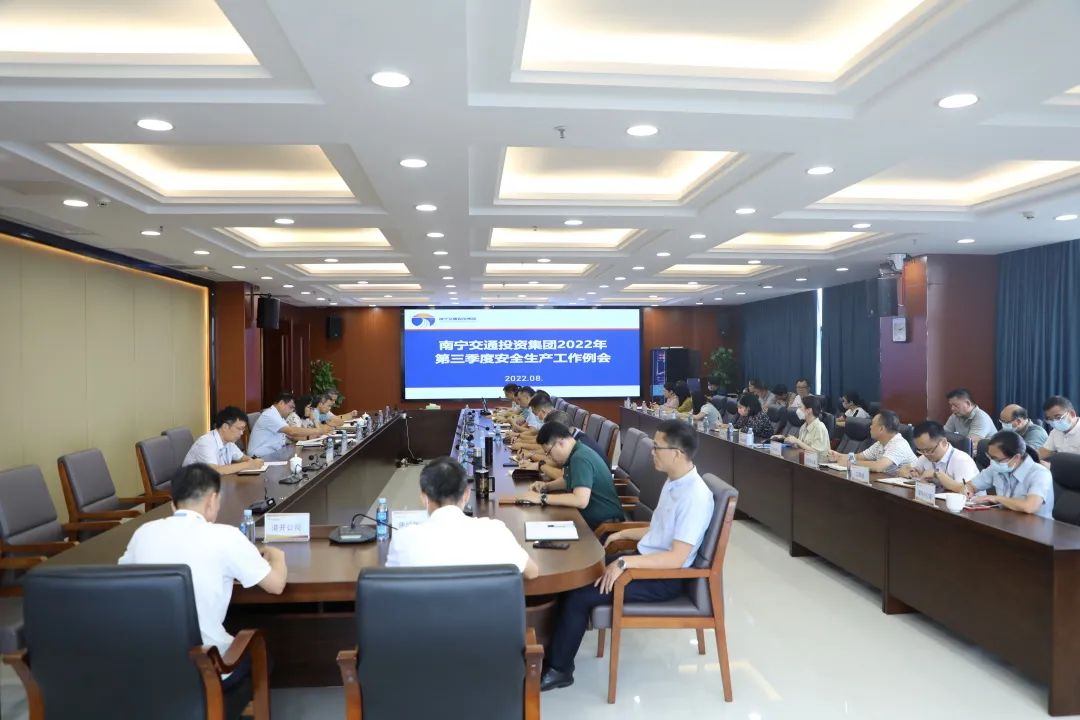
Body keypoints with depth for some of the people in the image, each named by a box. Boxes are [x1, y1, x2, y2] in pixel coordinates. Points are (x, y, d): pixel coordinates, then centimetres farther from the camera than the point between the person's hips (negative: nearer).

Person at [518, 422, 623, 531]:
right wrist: (547, 486, 6)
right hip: (590, 517, 9)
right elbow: (568, 480, 25)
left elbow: (581, 501, -33)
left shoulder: (580, 458, -23)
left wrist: (542, 498, -24)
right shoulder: (576, 453, 6)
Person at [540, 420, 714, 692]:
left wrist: (625, 562, -30)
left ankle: (559, 669, 4)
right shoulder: (674, 482, 5)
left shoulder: (695, 496, -25)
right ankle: (556, 648, 12)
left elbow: (676, 558, -28)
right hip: (646, 559, 9)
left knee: (579, 596, -14)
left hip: (664, 578, -9)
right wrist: (623, 534, 14)